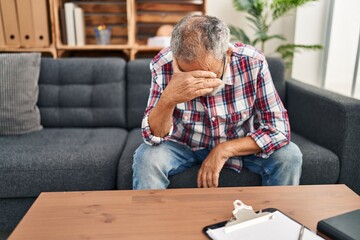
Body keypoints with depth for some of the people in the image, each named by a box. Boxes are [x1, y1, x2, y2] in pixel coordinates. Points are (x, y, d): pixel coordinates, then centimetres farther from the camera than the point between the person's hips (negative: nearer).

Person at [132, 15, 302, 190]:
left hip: (242, 146, 1)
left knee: (289, 156, -21)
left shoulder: (254, 63, -24)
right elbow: (154, 136, -23)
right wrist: (168, 99, -44)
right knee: (147, 157, -28)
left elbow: (279, 128, -19)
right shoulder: (163, 65, -24)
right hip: (185, 145, 0)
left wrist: (224, 149, -29)